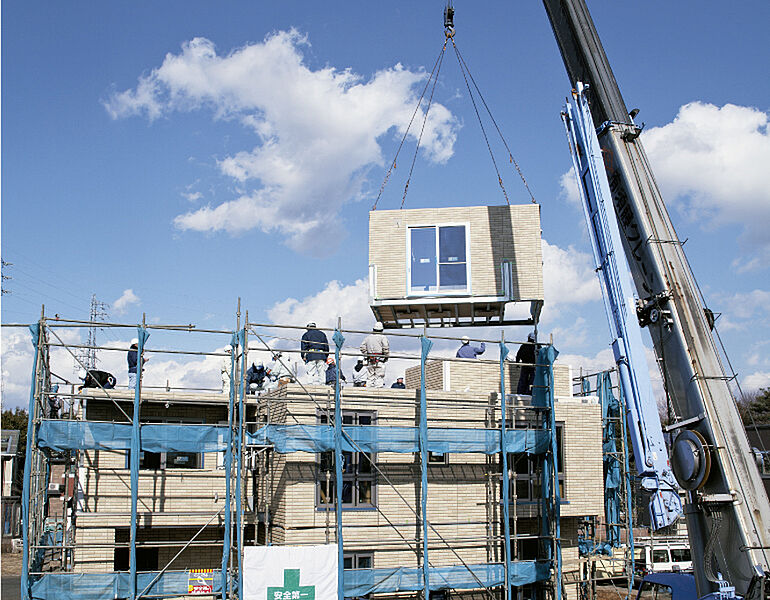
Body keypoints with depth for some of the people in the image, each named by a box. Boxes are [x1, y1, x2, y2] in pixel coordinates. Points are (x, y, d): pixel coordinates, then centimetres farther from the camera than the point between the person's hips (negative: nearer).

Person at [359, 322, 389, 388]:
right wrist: (386, 356, 1)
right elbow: (386, 348, -12)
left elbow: (362, 348, 8)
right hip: (379, 361, -4)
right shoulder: (383, 338, -4)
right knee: (379, 377, -3)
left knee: (370, 377, 9)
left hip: (369, 361, 4)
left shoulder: (368, 337, 11)